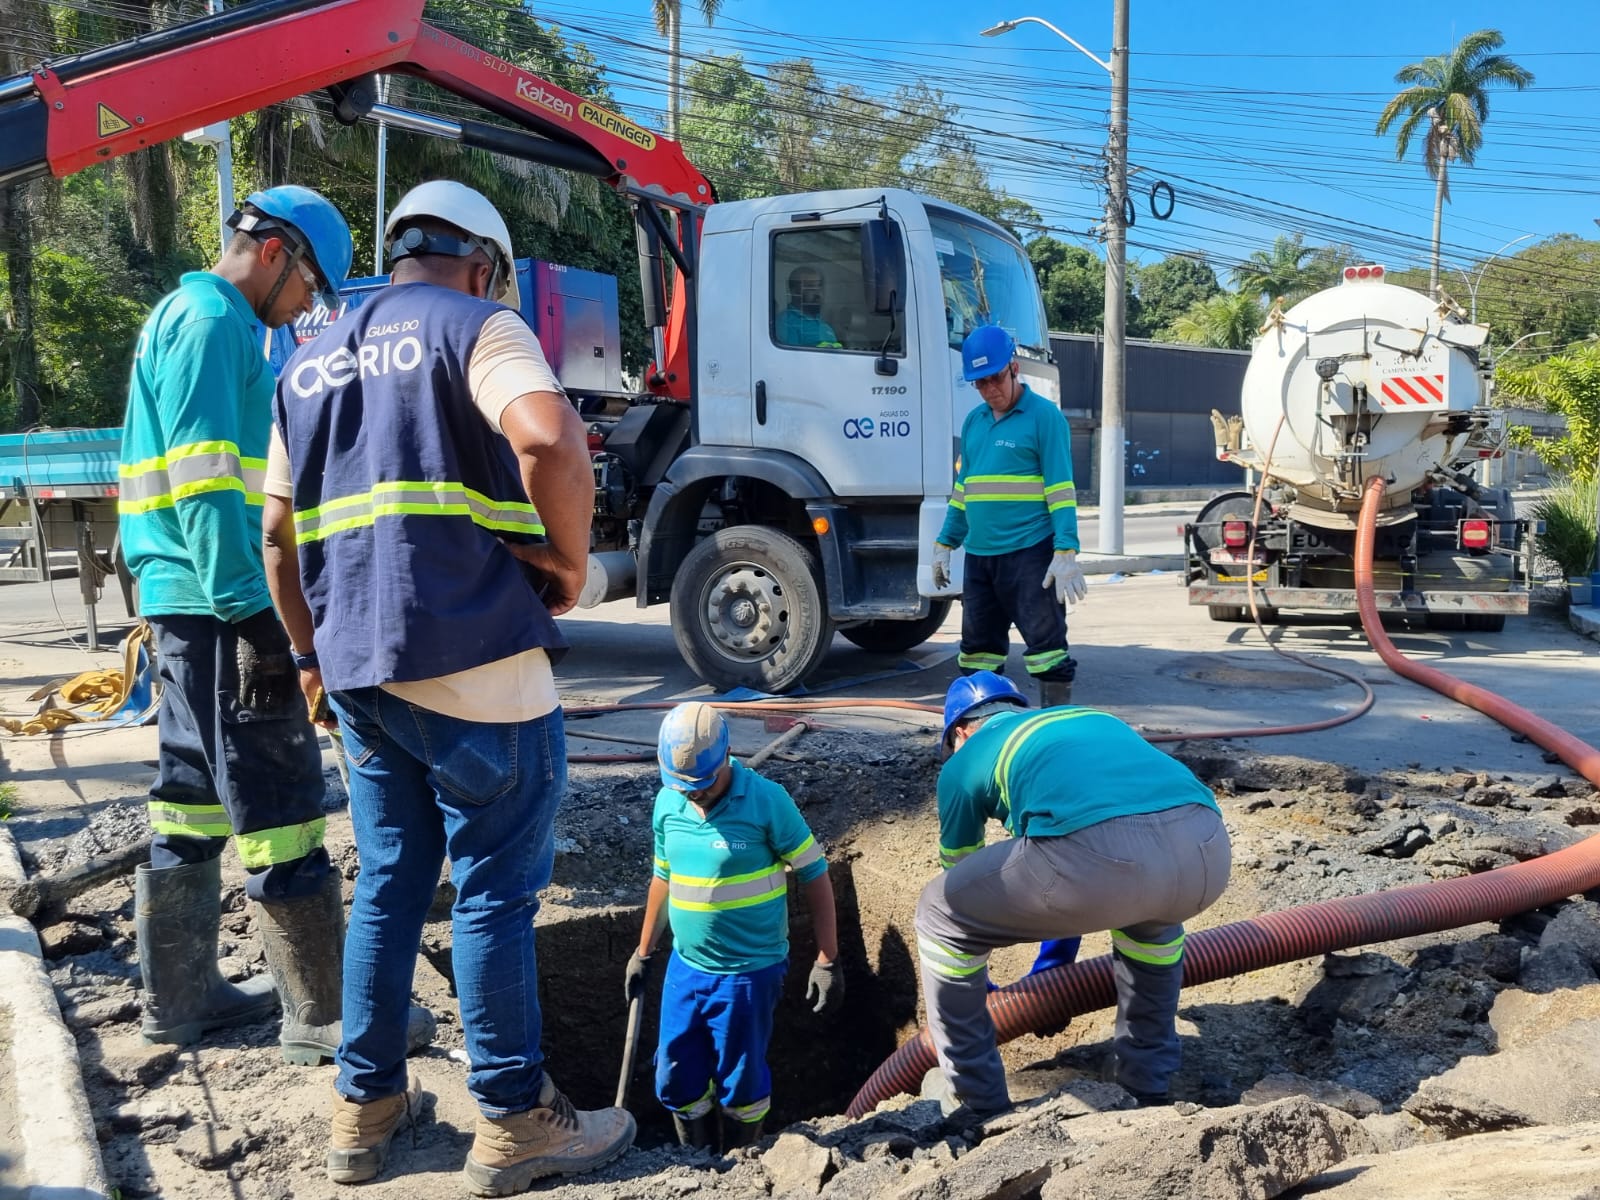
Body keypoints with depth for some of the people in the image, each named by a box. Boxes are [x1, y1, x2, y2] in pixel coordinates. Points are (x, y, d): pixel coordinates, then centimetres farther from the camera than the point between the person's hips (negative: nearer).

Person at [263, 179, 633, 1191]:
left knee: (389, 884, 17)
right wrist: (568, 560, -11)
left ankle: (367, 1105, 26)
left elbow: (279, 535, 19)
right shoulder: (476, 325, -4)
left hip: (359, 671, 7)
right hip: (476, 663, -7)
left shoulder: (312, 362, 18)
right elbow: (549, 440, -25)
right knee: (495, 890, 3)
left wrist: (314, 656, 26)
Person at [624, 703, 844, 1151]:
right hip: (685, 967, 5)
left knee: (740, 1082, 9)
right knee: (676, 1080, 13)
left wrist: (827, 962, -11)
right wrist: (644, 951, 19)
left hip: (749, 971, -5)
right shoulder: (667, 803, -2)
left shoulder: (766, 801, -16)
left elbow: (814, 876, -11)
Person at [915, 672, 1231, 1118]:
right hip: (1207, 847, 6)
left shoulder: (964, 760, 28)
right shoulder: (1091, 718, 42)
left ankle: (976, 1096, 29)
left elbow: (960, 873, 42)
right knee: (1151, 908, 43)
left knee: (939, 915, 21)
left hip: (1097, 853, -5)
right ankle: (1150, 1081, 45)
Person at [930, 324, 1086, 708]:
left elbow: (1061, 490, -9)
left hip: (1030, 554, -7)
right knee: (978, 647, 11)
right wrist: (945, 543, 19)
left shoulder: (1044, 416, -5)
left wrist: (1066, 552, -16)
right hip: (979, 556, 7)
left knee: (1046, 643, -4)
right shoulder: (973, 421, 15)